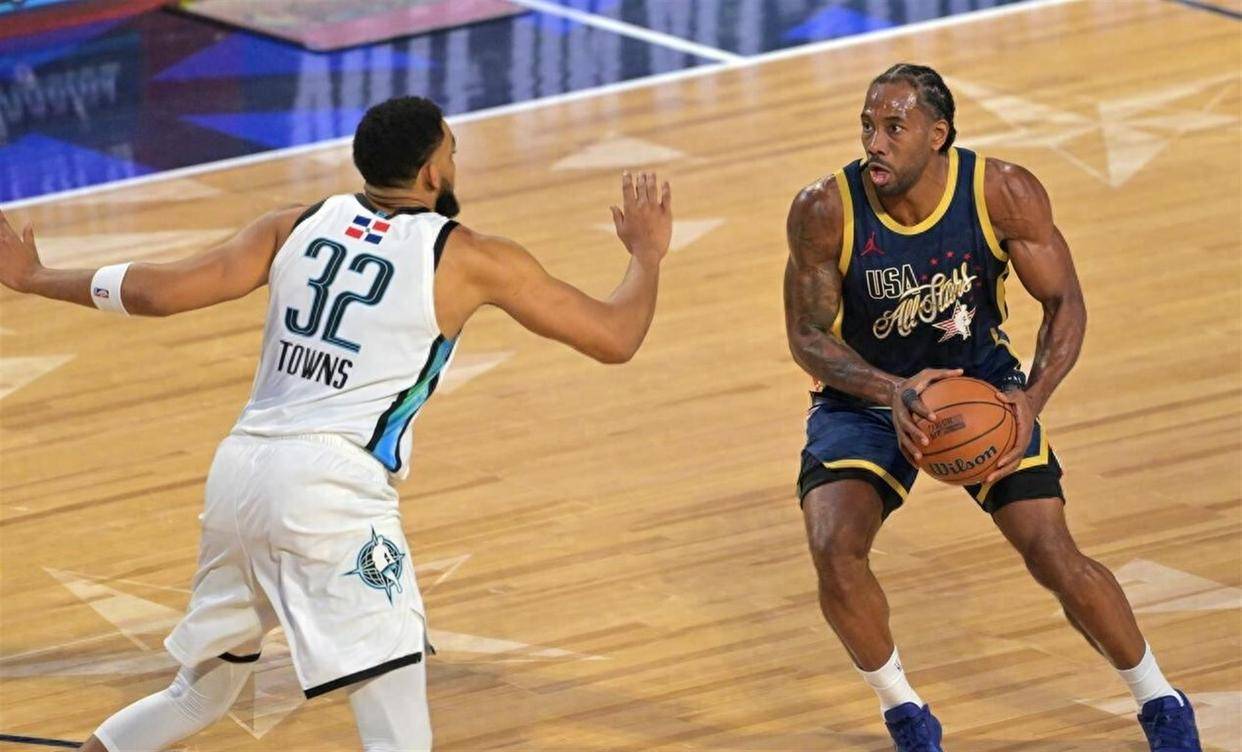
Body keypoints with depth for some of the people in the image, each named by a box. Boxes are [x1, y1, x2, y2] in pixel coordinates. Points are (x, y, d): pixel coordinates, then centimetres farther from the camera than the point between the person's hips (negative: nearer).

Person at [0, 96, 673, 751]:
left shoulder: (297, 226, 12)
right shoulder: (468, 259, 2)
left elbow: (158, 291, 4)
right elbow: (614, 338, 6)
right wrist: (647, 255, 26)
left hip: (239, 472, 6)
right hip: (330, 487, -6)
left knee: (200, 693, 27)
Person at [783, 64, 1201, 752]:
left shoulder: (1003, 194, -23)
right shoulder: (824, 211, -24)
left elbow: (1064, 302, -11)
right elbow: (807, 336, -15)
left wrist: (1032, 399, -29)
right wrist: (894, 392, -32)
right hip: (864, 394, 0)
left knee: (1052, 554, -10)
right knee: (834, 552, -22)